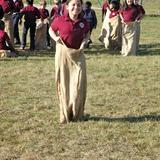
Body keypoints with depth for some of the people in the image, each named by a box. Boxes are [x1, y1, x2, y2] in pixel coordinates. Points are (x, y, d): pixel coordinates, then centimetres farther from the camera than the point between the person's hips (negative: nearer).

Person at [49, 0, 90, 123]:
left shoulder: (84, 22, 0)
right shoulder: (60, 20, -7)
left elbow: (87, 34, 19)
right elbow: (51, 30, 11)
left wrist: (85, 41, -1)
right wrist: (56, 38, -8)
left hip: (78, 55, 2)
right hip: (63, 53, -1)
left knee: (79, 83, -5)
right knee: (63, 83, 4)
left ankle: (77, 114, 13)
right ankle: (65, 115, 18)